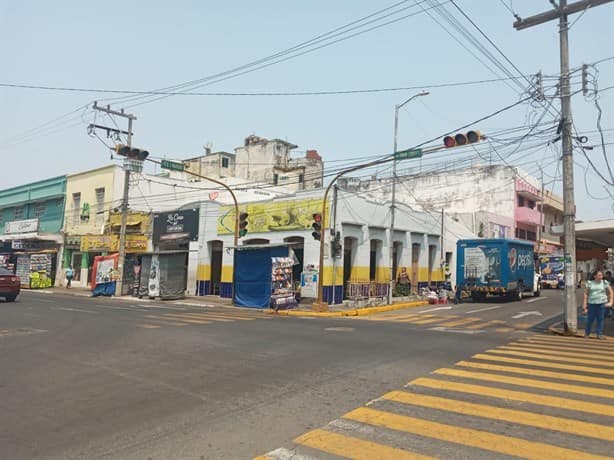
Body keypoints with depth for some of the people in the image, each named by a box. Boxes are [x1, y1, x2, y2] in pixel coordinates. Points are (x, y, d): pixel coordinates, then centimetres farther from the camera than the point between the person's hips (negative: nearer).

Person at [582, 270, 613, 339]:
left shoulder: (605, 283, 2)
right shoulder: (590, 283, 1)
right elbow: (586, 293, 4)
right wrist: (585, 304, -1)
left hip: (602, 303, 1)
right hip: (592, 303, 0)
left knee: (600, 319, 3)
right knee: (590, 319, 3)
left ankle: (599, 334, 13)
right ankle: (587, 333, 16)